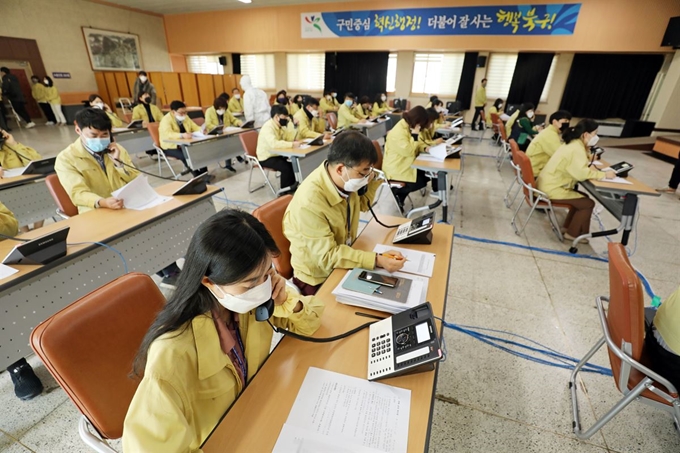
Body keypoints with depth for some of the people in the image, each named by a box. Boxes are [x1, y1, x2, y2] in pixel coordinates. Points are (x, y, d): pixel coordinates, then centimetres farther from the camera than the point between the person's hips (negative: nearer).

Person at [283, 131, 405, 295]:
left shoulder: (345, 181, -10)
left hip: (343, 258, 6)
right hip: (319, 278, -6)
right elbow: (327, 256, -28)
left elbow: (361, 204, 12)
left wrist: (371, 180, -6)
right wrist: (377, 260, -34)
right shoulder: (310, 201, -32)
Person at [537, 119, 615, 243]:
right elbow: (581, 173, -29)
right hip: (552, 189, -10)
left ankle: (568, 226, 28)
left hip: (549, 184, 10)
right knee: (588, 203, 0)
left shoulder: (573, 144, 11)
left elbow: (578, 168, 15)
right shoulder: (577, 149, -19)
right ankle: (572, 233, 13)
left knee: (583, 198, 22)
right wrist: (604, 174, -17)